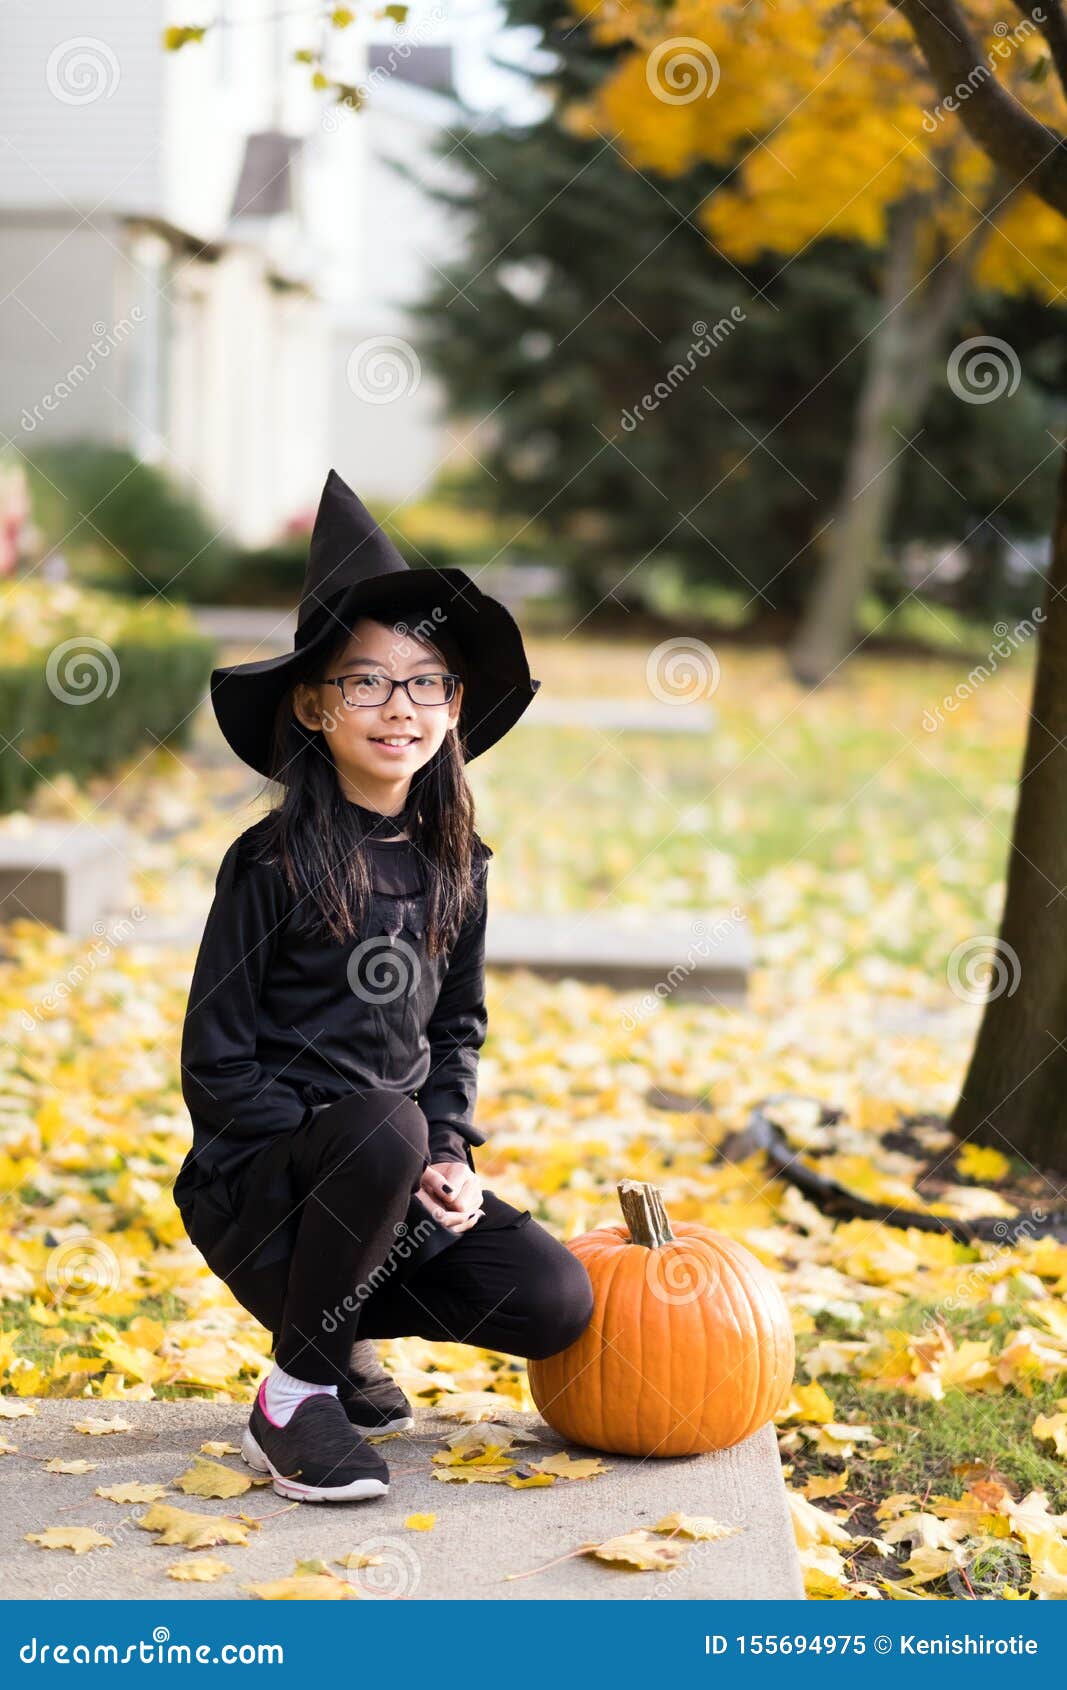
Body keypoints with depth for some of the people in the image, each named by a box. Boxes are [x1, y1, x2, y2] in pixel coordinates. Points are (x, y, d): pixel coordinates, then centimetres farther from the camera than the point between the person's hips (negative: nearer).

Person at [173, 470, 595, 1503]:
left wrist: (450, 1154, -4)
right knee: (380, 1130, -36)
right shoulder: (271, 864, -11)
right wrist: (378, 1153, -18)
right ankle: (293, 1394, -16)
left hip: (396, 1181, 5)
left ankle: (338, 1325, 13)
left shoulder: (455, 867, 6)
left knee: (555, 1301, -13)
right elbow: (216, 1066, -12)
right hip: (255, 1182, -5)